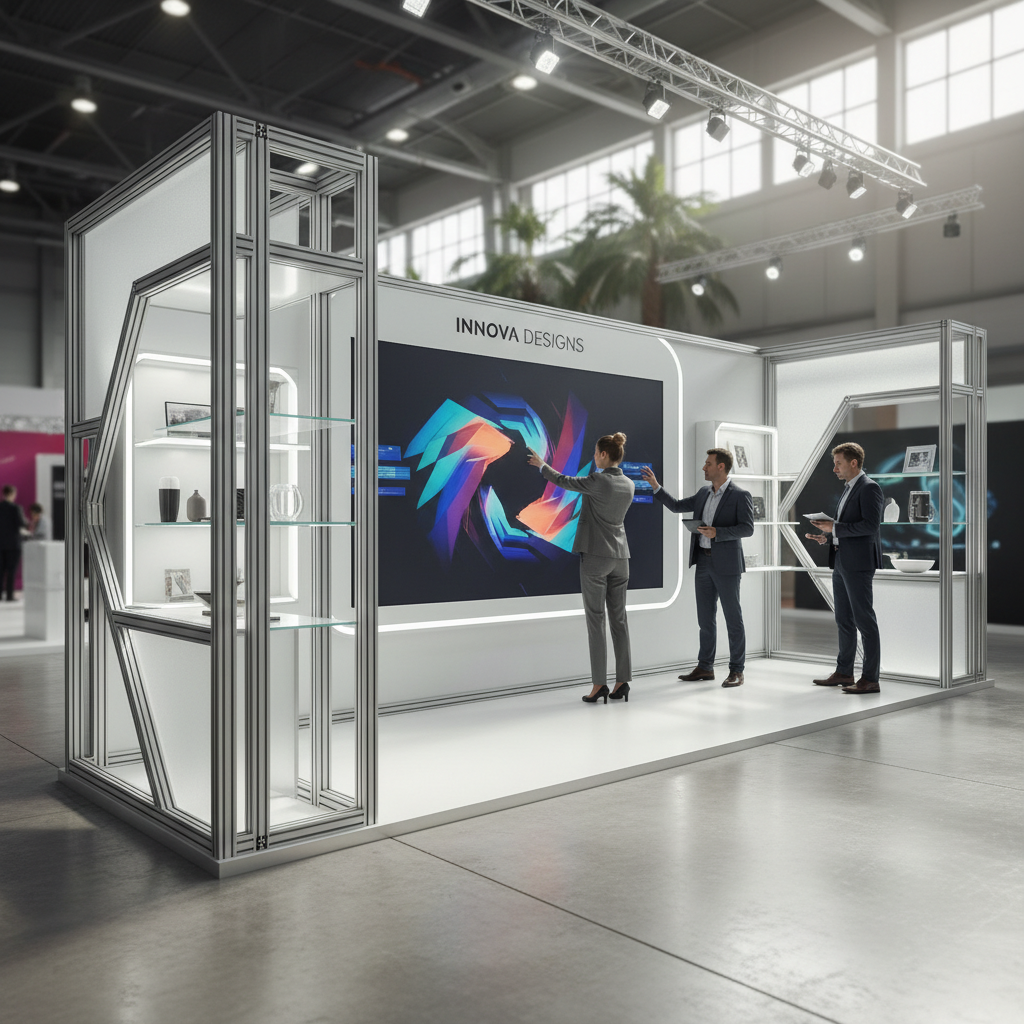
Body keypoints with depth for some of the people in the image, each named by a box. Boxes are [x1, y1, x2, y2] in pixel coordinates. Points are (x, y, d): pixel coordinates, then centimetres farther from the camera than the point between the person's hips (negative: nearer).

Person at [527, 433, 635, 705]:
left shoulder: (597, 481, -14)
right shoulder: (629, 485, 6)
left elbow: (563, 481, 0)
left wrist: (541, 465, 17)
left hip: (595, 557, -6)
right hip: (619, 557, 6)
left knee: (596, 621, -2)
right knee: (619, 619, 7)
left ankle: (599, 683, -3)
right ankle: (622, 681, 8)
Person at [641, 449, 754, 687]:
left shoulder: (740, 495, -8)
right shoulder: (704, 493, 13)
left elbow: (747, 528, -13)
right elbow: (676, 506, 19)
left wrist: (717, 532, -23)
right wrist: (656, 486, 12)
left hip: (726, 564, -7)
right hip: (703, 562, 7)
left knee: (733, 618, 1)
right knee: (706, 618, 12)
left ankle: (737, 670, 9)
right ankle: (705, 667, 21)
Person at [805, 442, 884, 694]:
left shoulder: (869, 488, -11)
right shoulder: (849, 489, 18)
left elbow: (871, 525, -21)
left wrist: (834, 528, -18)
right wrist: (827, 537, 9)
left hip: (858, 564, -10)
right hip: (841, 562, 10)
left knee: (864, 620, -5)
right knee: (843, 620, 15)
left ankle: (870, 679, 0)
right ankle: (844, 673, 25)